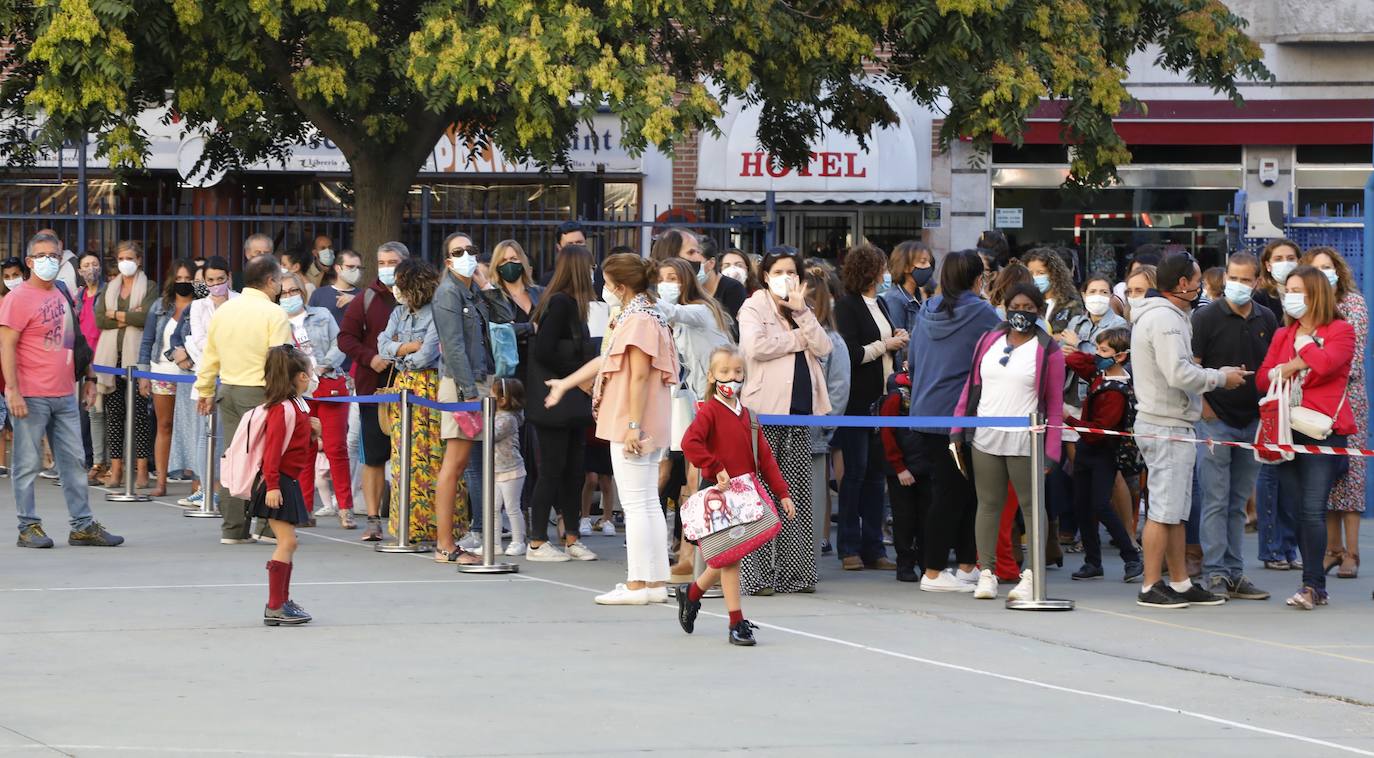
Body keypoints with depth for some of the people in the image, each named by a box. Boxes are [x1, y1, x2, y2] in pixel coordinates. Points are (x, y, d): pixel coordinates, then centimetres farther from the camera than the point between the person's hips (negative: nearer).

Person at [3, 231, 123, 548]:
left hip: (65, 395, 7)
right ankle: (29, 527, 4)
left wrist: (88, 379, 20)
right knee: (28, 464, -1)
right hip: (31, 397, -7)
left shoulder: (62, 296, 16)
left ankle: (83, 526, 13)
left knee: (74, 462, 9)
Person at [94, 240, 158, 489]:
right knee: (113, 413, 2)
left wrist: (116, 315, -4)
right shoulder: (110, 288, 18)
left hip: (136, 357, -4)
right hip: (111, 357, 4)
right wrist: (129, 318, -7)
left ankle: (142, 470, -6)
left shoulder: (149, 287, 5)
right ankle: (116, 470, 4)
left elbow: (147, 317, -12)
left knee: (139, 413, -7)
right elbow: (99, 320, 4)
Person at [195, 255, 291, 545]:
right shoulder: (274, 314, -9)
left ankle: (233, 529, 10)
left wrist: (205, 391, 26)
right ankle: (271, 527, 2)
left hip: (228, 390, 6)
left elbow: (209, 357, 16)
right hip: (261, 392, -6)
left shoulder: (222, 311, 11)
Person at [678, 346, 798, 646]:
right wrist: (716, 470, -22)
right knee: (730, 556, -5)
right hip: (721, 494, -7)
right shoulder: (710, 411, -7)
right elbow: (690, 443, -23)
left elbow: (764, 457, 14)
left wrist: (782, 493, 9)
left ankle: (691, 593, 34)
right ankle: (737, 623, -2)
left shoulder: (747, 415, 14)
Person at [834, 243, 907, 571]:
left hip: (882, 399, 8)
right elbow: (852, 353, -17)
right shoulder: (847, 306, -8)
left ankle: (873, 548, 11)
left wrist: (897, 340, 4)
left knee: (876, 472, 8)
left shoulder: (881, 304, 16)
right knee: (856, 471, -4)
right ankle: (849, 548, 1)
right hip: (858, 399, -8)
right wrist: (886, 345, -7)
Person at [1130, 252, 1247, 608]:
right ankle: (1151, 587, -4)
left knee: (1177, 511, 14)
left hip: (1172, 427, 11)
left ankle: (1180, 583, 19)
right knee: (1165, 509, -7)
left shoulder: (1166, 316, 19)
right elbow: (1179, 375, -23)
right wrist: (1221, 378, -10)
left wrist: (1219, 374, 10)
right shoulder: (1164, 318, -16)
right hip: (1166, 428, -11)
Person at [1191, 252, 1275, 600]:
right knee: (1216, 501, -5)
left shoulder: (1266, 320, 10)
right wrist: (1205, 411, -12)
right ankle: (1214, 573, -3)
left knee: (1238, 503, 10)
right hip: (1215, 421, -5)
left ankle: (1234, 573, 14)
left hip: (1252, 423, 5)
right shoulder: (1206, 317, -6)